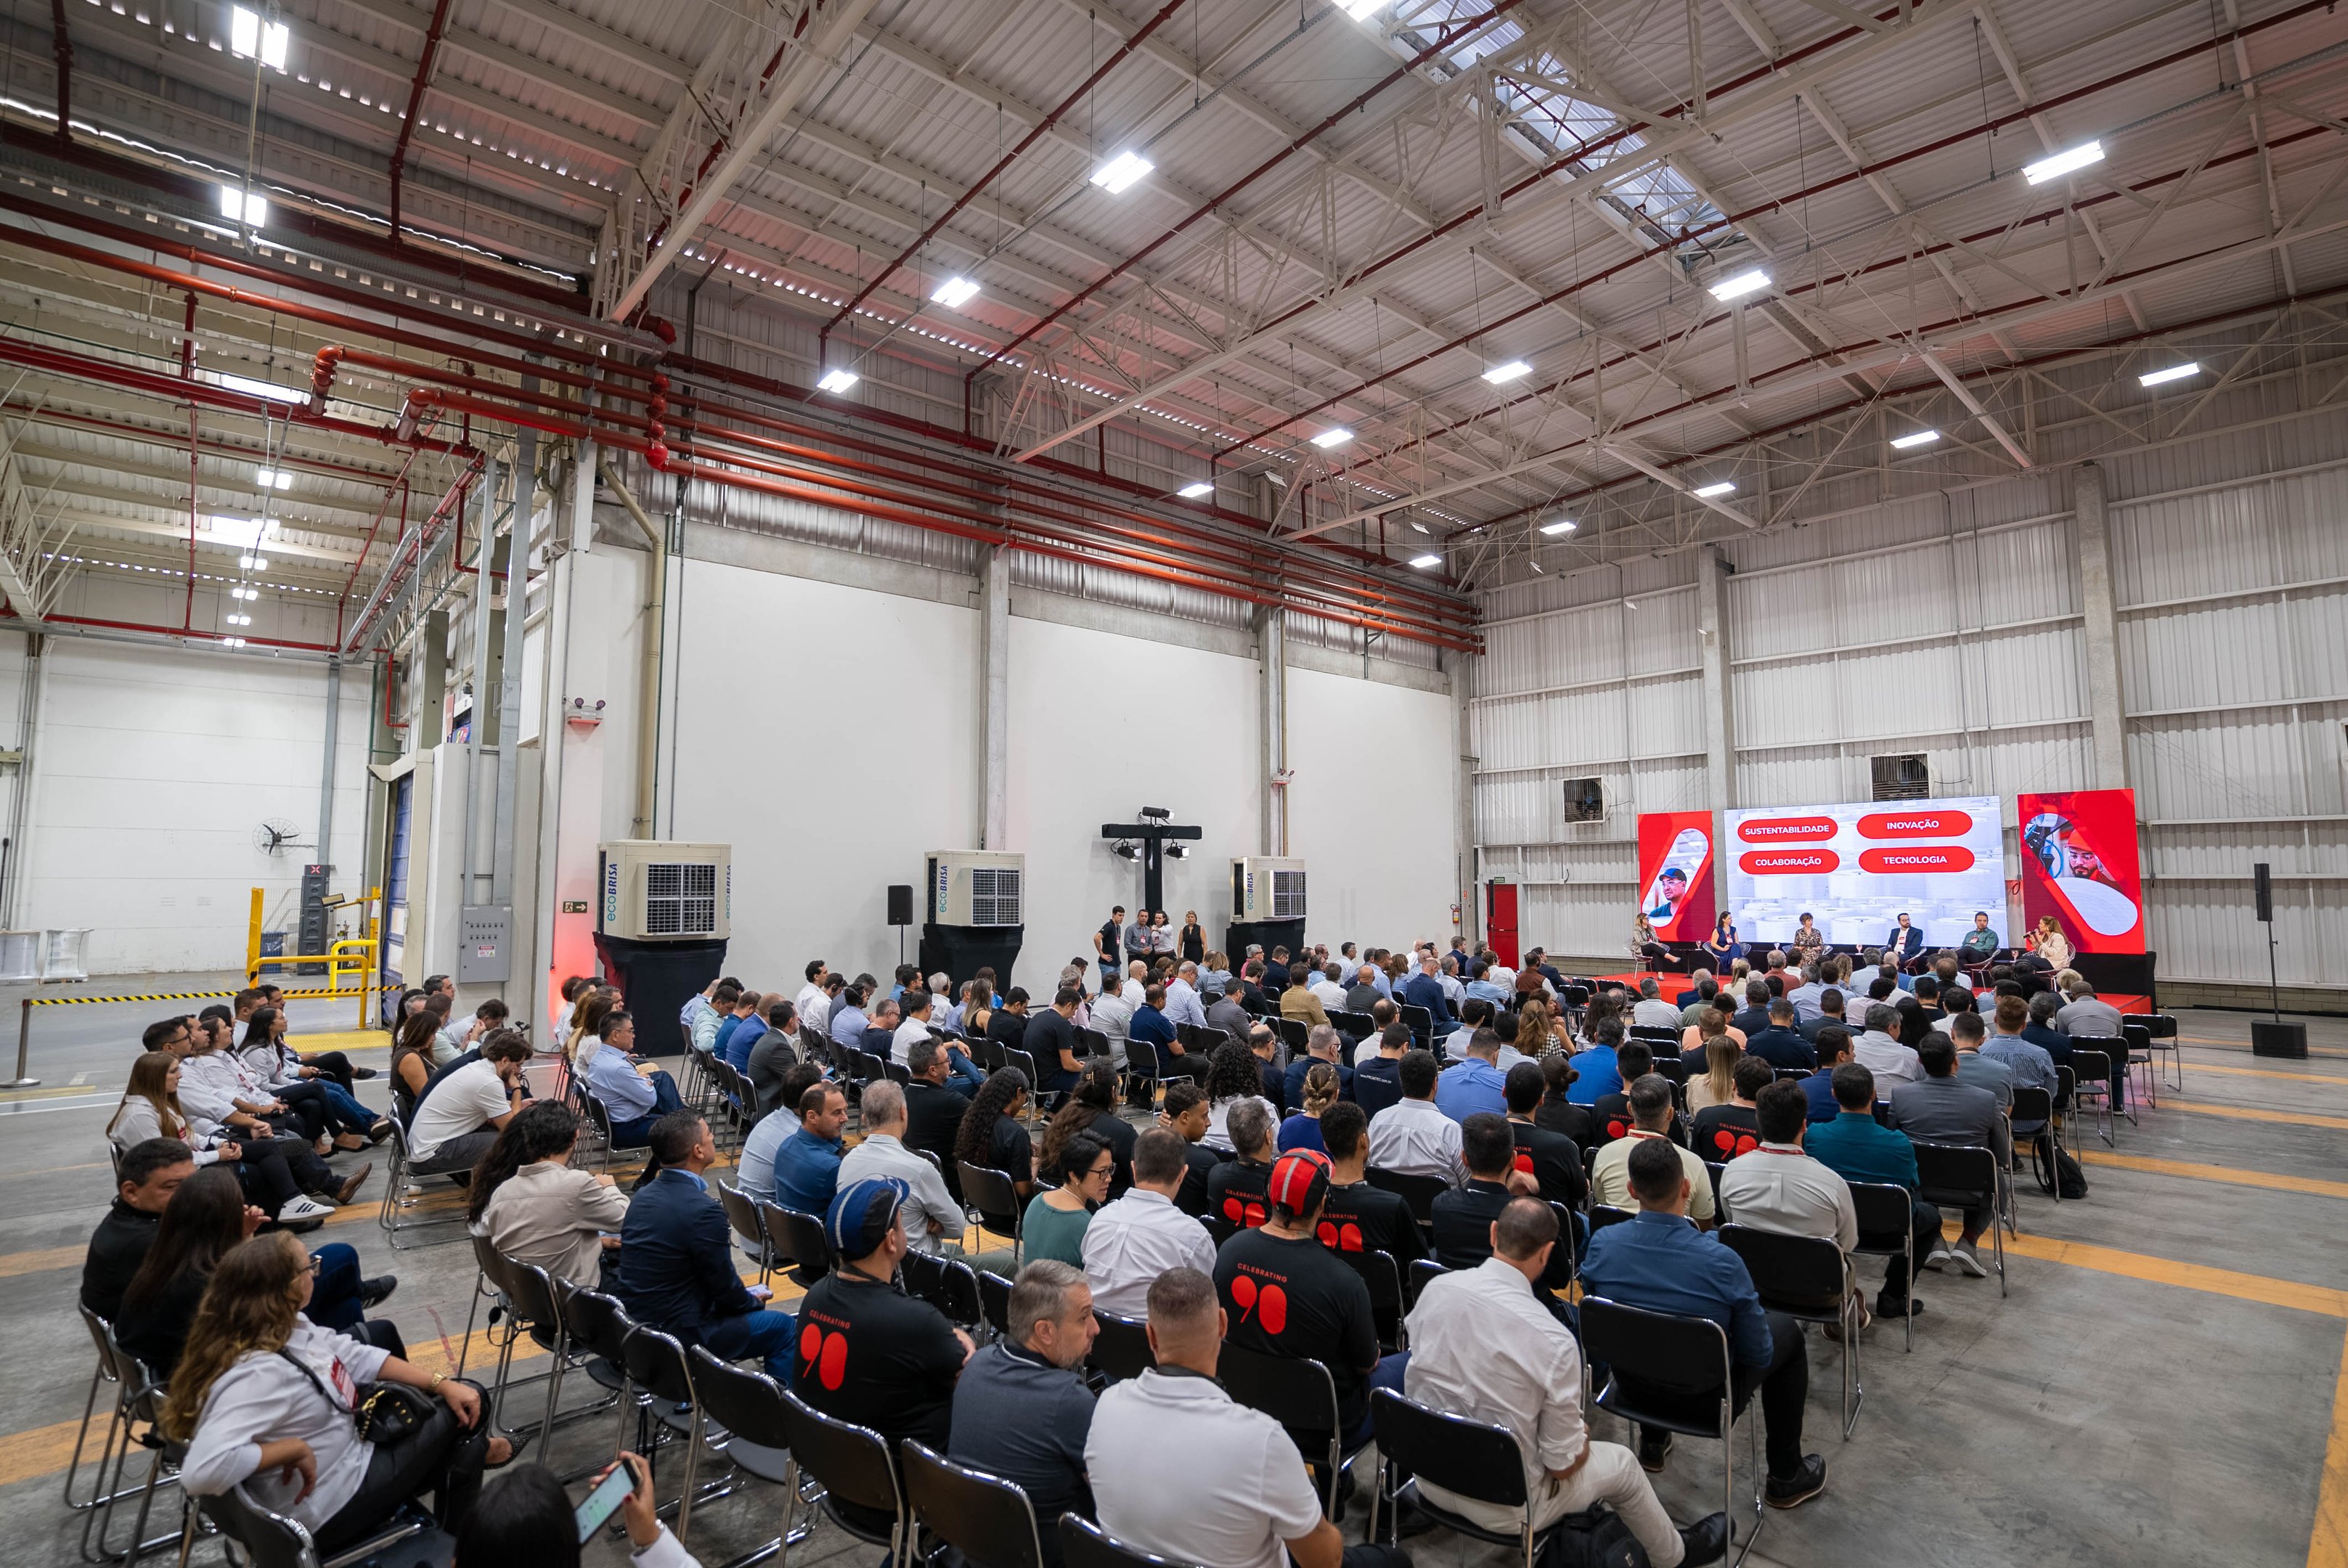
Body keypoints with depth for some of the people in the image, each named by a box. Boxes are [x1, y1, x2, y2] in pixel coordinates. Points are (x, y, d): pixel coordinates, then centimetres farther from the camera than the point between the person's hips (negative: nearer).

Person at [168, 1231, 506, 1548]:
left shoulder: (285, 1328, -7)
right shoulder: (257, 1374, -35)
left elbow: (359, 1357, 1)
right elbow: (200, 1473, -45)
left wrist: (443, 1384, -5)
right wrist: (295, 1448, -31)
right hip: (333, 1509, -8)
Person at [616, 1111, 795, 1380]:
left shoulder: (644, 1194, 1)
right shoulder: (703, 1210, -25)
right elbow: (725, 1290, -15)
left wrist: (745, 1297, 15)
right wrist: (755, 1301, 7)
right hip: (677, 1337, -8)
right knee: (782, 1326, 6)